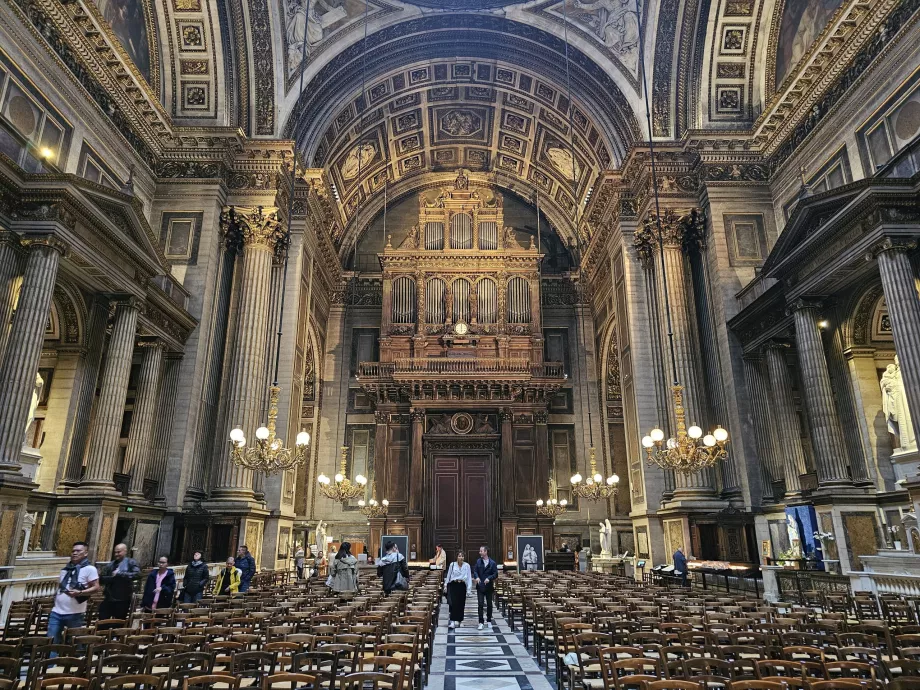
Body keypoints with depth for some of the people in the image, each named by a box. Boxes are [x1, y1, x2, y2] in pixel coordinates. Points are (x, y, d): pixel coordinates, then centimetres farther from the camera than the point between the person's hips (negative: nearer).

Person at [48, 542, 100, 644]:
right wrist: (56, 596, 11)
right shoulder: (66, 569, 14)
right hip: (57, 611, 6)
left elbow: (96, 587, -12)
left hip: (75, 614, -6)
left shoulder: (89, 568, -7)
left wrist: (79, 593, -25)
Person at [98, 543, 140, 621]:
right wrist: (113, 577, -14)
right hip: (109, 598, 4)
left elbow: (137, 574, -20)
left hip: (123, 600, -4)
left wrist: (119, 574, -20)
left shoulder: (131, 563, -4)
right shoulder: (111, 564, 10)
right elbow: (102, 579, 4)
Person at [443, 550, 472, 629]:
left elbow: (469, 577, -1)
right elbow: (448, 576, 9)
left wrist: (469, 589, -5)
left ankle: (458, 620, 22)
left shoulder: (467, 566, 0)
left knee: (460, 604, 7)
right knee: (453, 603, -10)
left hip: (462, 586, 1)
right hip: (453, 585, -1)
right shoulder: (452, 565, 1)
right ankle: (452, 621, -8)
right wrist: (445, 585, 8)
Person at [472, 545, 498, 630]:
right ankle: (481, 622, 0)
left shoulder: (492, 563, -4)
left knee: (489, 604, 12)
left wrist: (489, 578, -22)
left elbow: (495, 574, -6)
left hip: (489, 587, 0)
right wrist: (476, 577, -23)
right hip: (480, 586, 0)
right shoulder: (478, 562, 2)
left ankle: (489, 621, 27)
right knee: (480, 604, -5)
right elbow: (475, 571, -2)